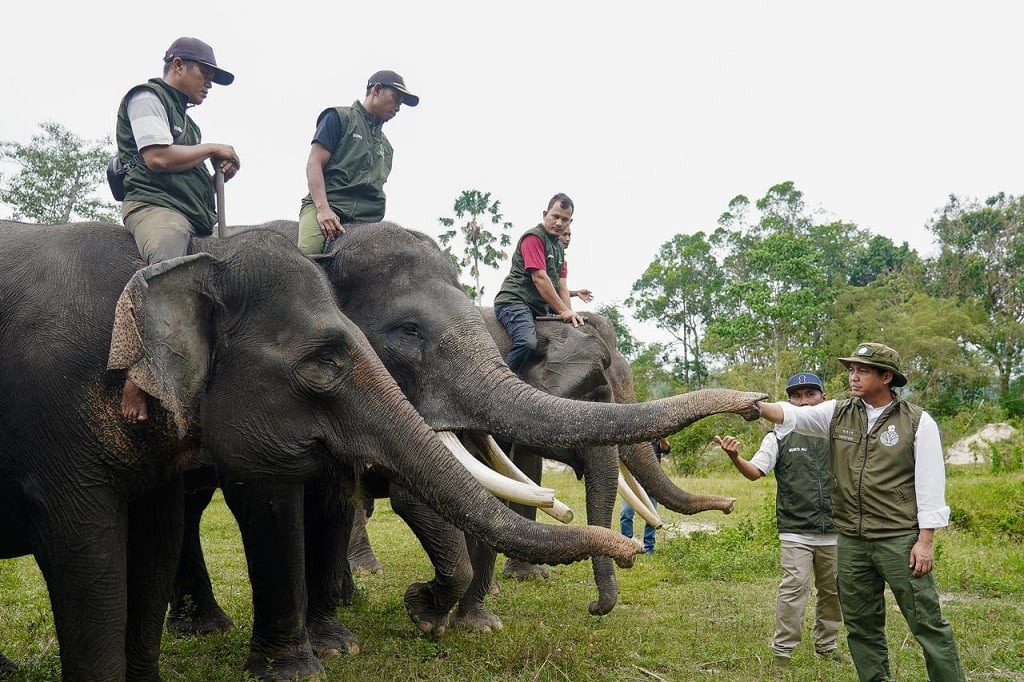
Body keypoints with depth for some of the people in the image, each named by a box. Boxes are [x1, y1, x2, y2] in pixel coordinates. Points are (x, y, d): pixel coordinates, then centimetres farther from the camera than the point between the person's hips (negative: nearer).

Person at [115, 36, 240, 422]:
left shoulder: (182, 118, 33)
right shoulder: (147, 97, 6)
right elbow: (158, 158, -10)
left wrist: (219, 170, 15)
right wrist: (212, 150, 3)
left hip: (193, 217, 10)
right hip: (154, 206, -10)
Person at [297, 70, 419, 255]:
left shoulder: (386, 147, 31)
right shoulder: (340, 117, 12)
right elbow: (314, 163, 1)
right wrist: (323, 208, -15)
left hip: (366, 221, 5)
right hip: (326, 206, -5)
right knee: (308, 253, -35)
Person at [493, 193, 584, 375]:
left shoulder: (559, 247, 23)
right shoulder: (533, 237, -7)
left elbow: (561, 285, 16)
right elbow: (539, 278, -15)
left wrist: (570, 314, 0)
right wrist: (563, 311, -14)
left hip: (540, 309, 10)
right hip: (514, 301, -10)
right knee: (527, 342, -34)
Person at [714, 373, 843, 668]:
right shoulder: (779, 437, 0)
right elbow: (755, 471, -10)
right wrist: (735, 457, -30)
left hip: (834, 532, 3)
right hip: (796, 532, -3)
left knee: (832, 592, 14)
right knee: (794, 588, -12)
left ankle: (827, 646, 32)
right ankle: (782, 651, -2)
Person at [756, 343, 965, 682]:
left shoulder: (917, 421, -5)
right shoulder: (837, 413, 4)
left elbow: (930, 485, -6)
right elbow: (791, 415, -9)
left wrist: (925, 541, -10)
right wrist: (754, 405, -28)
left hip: (901, 539, -4)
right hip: (851, 541, 4)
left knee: (927, 622, 0)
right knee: (861, 625, 13)